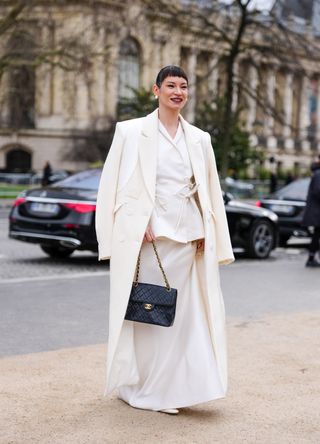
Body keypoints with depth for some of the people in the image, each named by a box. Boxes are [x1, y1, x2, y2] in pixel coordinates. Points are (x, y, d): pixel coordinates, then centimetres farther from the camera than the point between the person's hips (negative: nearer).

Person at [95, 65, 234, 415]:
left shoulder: (199, 139, 13)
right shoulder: (131, 131, 2)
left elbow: (209, 190, 15)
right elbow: (115, 184, -2)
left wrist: (206, 234, 7)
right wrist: (136, 225, -11)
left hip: (186, 235, 4)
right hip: (146, 233, -4)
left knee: (181, 312, 4)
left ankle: (169, 387, 15)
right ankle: (140, 388, 12)